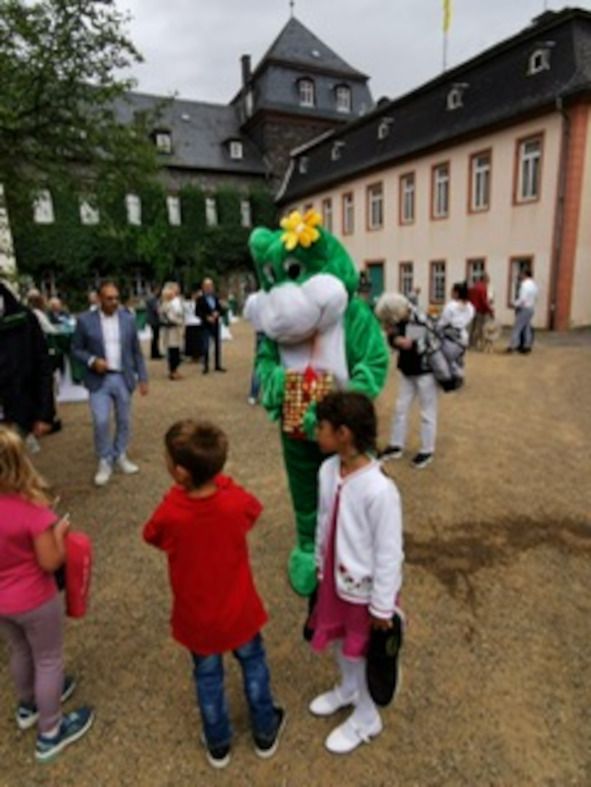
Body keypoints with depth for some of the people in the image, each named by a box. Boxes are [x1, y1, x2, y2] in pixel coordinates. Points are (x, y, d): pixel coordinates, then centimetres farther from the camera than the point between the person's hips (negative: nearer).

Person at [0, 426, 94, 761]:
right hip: (34, 602, -6)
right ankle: (50, 732, 37)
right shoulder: (32, 510, -31)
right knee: (49, 661, 18)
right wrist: (59, 531, -8)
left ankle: (29, 705, 57)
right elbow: (50, 562, -23)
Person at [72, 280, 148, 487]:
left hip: (123, 378, 2)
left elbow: (136, 351, 6)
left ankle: (120, 456, 28)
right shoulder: (85, 320, -4)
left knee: (123, 421, 10)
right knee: (101, 422, -7)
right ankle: (105, 462, 11)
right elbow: (76, 349, 2)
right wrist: (92, 361, -16)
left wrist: (143, 378, 3)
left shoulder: (128, 319, 2)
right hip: (99, 380, -2)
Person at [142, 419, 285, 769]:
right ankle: (266, 733, 47)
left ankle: (218, 745, 48)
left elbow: (152, 536, -6)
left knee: (208, 677, 26)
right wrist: (221, 481, -3)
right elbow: (253, 508, -1)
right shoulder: (237, 501, -26)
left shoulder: (168, 515, -30)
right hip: (238, 612, 1)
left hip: (196, 619, 0)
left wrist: (179, 493, -7)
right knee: (253, 665, 28)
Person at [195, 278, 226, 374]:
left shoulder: (215, 297, 7)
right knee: (206, 346, -4)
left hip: (215, 324, 5)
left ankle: (218, 365, 19)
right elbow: (197, 312, -9)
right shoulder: (200, 299, -6)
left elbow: (220, 308, 11)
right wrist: (207, 317, -19)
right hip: (206, 325, -5)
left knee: (217, 345, 9)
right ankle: (206, 366, 7)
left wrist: (217, 313, -9)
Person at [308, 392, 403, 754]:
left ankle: (367, 718, 47)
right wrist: (320, 565, 13)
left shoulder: (379, 489, -34)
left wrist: (382, 605, -13)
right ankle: (348, 688, 59)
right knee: (338, 638, 28)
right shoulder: (328, 470, -13)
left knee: (361, 652, 17)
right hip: (335, 576, 6)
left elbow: (389, 552, -23)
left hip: (365, 586, -6)